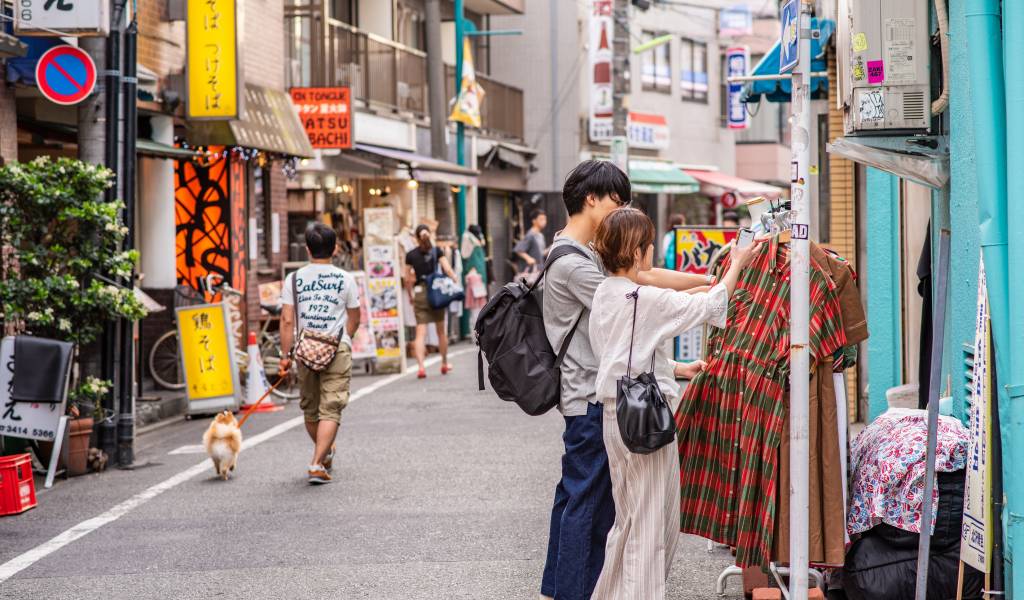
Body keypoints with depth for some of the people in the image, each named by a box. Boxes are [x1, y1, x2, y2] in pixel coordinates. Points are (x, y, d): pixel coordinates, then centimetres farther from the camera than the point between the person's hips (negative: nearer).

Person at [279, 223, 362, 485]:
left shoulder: (294, 279, 0)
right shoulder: (345, 279, -1)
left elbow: (287, 320, -5)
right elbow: (354, 319, 8)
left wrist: (285, 354, -1)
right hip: (337, 350, -2)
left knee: (310, 409, 19)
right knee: (330, 411, -2)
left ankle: (326, 454, 37)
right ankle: (317, 464, -14)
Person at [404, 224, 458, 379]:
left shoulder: (410, 255, 1)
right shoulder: (437, 251, 1)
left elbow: (407, 280, 2)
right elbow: (448, 270, -9)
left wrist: (411, 296, 14)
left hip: (420, 293, -1)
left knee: (420, 332, -4)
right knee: (441, 330, 15)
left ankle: (421, 366, -19)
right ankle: (444, 363, 28)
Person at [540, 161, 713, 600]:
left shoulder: (589, 254, 15)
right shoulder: (572, 263, -17)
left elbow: (645, 277, 15)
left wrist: (711, 280, 9)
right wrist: (701, 297, -11)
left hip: (586, 395, 10)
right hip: (590, 398, -10)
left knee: (573, 493, 15)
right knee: (588, 499, -4)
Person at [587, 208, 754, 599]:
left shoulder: (604, 295, 7)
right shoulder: (647, 299, -19)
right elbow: (712, 305, -10)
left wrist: (679, 369, 19)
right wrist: (737, 265, 4)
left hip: (617, 414, 9)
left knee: (629, 520, 19)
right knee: (648, 525, 0)